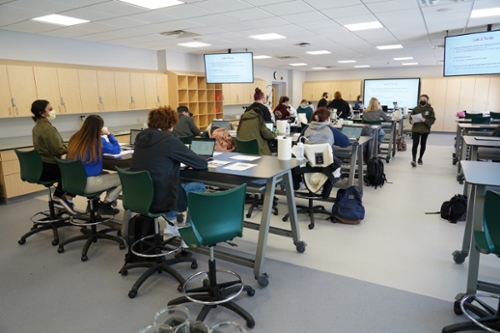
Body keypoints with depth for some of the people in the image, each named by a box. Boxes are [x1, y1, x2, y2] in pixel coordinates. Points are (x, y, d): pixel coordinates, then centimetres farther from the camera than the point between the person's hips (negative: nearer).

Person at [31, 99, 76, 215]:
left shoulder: (36, 127, 10)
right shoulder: (47, 128, -20)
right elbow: (59, 150, -25)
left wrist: (68, 147, 6)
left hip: (41, 166, 9)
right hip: (48, 168, -9)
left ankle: (57, 198, 27)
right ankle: (68, 198, 7)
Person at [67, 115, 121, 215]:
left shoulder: (74, 138, 5)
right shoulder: (99, 142, -14)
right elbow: (117, 149, 0)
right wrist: (108, 134, 10)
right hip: (87, 183, -8)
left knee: (106, 174, 30)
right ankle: (104, 205, 9)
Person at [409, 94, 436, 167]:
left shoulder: (430, 109, -1)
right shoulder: (416, 108, 0)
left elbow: (432, 119, -4)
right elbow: (411, 117, 7)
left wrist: (425, 120, -21)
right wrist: (411, 121, -15)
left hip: (425, 130, 1)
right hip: (416, 129, -1)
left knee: (423, 144, 11)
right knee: (415, 144, -11)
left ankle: (420, 158, 27)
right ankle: (413, 160, -14)